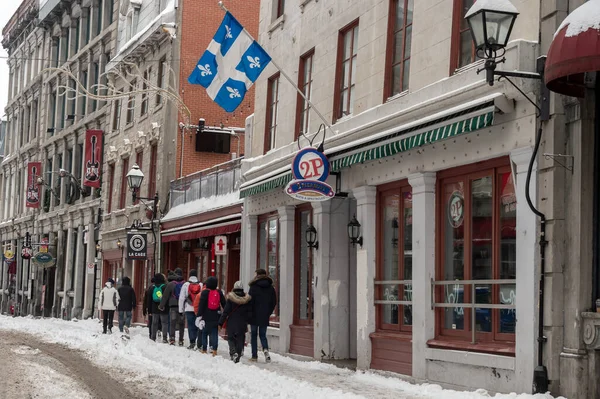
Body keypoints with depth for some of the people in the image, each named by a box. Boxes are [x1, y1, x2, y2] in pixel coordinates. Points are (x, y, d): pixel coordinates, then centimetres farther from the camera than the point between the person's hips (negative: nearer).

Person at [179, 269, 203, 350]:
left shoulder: (186, 285, -1)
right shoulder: (201, 285, 1)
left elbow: (181, 298, 1)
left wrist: (181, 310, 8)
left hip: (189, 309, -1)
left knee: (191, 326, 2)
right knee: (198, 326, 6)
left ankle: (192, 342, -3)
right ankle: (199, 343, 3)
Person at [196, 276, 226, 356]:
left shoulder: (204, 292, -8)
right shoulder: (219, 293, 3)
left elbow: (201, 305, -10)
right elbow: (224, 304, 9)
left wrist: (199, 315, -8)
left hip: (206, 317, -2)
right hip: (216, 317, 2)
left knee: (204, 333, 8)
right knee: (214, 333, 5)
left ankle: (204, 349, 11)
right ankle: (214, 349, -5)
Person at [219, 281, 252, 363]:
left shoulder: (230, 299, -10)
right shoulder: (246, 300, -2)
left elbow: (225, 312, -10)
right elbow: (249, 313, 3)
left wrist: (221, 322, -5)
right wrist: (246, 321, 17)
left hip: (232, 323, -2)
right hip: (242, 324, 2)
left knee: (231, 338, 10)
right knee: (240, 339, 11)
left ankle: (233, 352, -14)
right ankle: (238, 355, 11)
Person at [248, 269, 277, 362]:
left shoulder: (254, 287, -9)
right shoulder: (270, 287, 5)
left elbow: (250, 301, -11)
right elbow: (274, 302, 8)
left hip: (254, 316, -4)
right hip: (265, 317, 4)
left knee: (253, 335, 7)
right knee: (262, 335, 14)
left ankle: (254, 356, 4)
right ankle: (265, 349, -14)